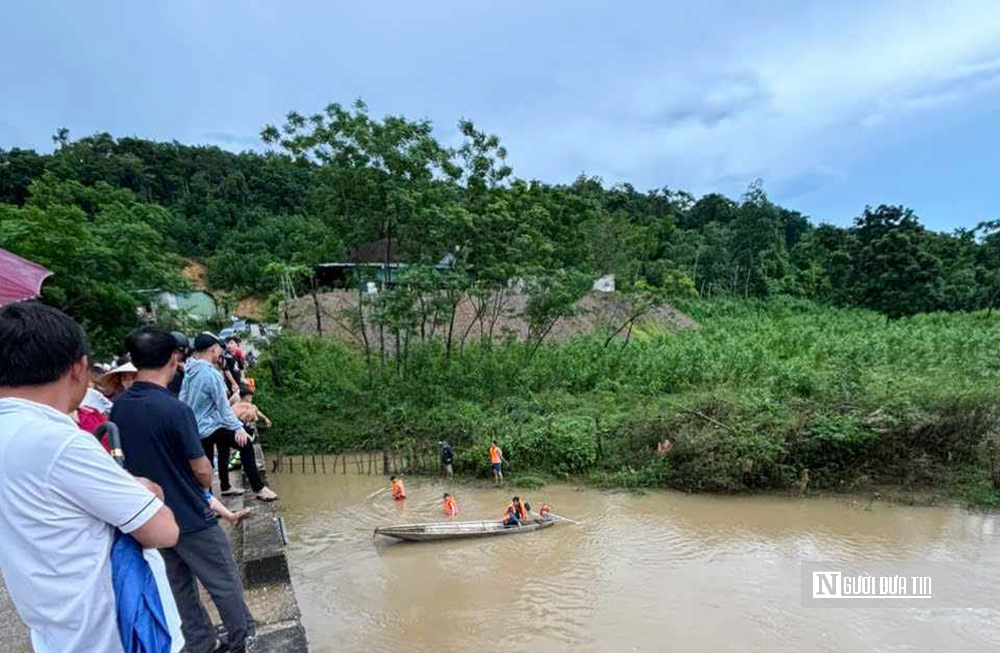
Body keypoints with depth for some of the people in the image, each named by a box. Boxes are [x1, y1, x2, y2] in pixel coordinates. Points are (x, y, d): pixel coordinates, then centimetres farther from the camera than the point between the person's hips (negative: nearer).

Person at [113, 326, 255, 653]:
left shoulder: (118, 409, -4)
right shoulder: (175, 409, -24)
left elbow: (125, 460, 7)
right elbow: (202, 470, -17)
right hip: (191, 518, -6)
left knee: (179, 588, 19)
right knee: (225, 586, 11)